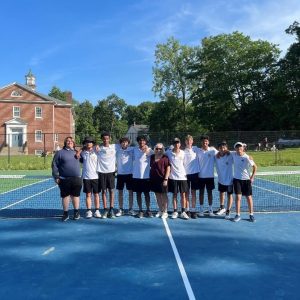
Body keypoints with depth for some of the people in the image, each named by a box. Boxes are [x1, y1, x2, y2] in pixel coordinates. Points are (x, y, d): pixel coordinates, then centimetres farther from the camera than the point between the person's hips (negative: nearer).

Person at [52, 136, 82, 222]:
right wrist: (56, 177, -7)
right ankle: (65, 213, 18)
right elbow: (54, 165, -1)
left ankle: (76, 212, 24)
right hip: (64, 179, -2)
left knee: (75, 196, 11)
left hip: (76, 179, 3)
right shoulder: (60, 153, 2)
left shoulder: (76, 152, 13)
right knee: (65, 196, 5)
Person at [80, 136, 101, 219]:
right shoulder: (82, 152, 5)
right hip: (86, 177, 1)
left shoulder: (96, 151, 0)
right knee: (88, 195, 6)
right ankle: (89, 211, 14)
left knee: (96, 194, 5)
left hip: (95, 176, -1)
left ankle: (97, 211, 14)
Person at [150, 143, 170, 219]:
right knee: (157, 195, 12)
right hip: (154, 179, 5)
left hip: (162, 179, -5)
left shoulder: (165, 157, -7)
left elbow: (168, 169, -9)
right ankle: (160, 211, 24)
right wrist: (150, 178, 12)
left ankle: (165, 212, 12)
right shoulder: (152, 157, 8)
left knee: (164, 195, 4)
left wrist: (166, 179, -15)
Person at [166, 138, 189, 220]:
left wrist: (185, 173, 8)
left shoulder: (183, 153, 2)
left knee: (183, 194, 3)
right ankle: (175, 212, 14)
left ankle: (183, 212, 10)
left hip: (182, 176, 2)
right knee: (174, 194, 6)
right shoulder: (169, 153, -4)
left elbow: (184, 163, 12)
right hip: (173, 177, -1)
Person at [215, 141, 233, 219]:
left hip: (229, 180, -4)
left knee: (229, 195, 7)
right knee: (221, 193, 21)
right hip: (221, 179, 4)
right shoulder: (216, 157, -7)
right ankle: (222, 208, 42)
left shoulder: (230, 156, -18)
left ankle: (228, 211, 21)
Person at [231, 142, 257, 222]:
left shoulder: (247, 157, -13)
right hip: (237, 179, 2)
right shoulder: (233, 154, -3)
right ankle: (238, 215, 5)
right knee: (238, 197, -3)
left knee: (249, 197, 6)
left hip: (246, 179, -1)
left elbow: (255, 167, -2)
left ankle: (251, 214, 20)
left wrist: (252, 177, -7)